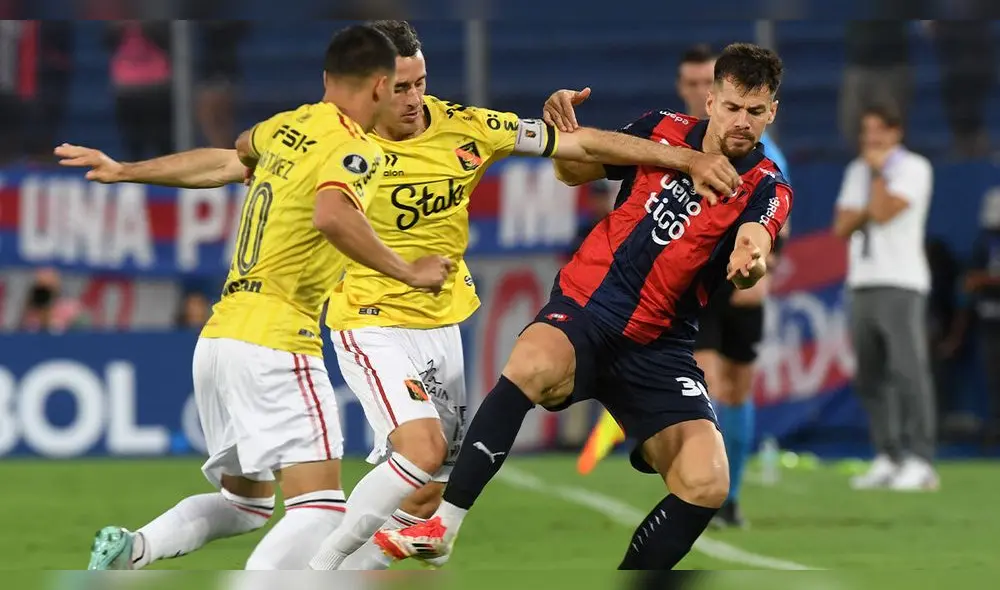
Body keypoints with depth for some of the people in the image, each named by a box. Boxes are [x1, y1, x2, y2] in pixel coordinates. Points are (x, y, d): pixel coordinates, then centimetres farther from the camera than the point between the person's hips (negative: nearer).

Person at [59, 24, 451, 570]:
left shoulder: (287, 128, 14)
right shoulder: (356, 150, -9)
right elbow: (331, 215, -30)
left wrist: (124, 172, 42)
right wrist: (407, 272, -22)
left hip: (218, 336, 8)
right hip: (274, 341, -8)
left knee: (244, 502, 22)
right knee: (319, 508, -12)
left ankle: (130, 548, 4)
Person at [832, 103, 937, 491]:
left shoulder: (913, 168, -1)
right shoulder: (857, 171, 20)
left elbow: (884, 212, -15)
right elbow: (842, 226, 12)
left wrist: (879, 171, -3)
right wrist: (867, 212, -5)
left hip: (901, 283, -7)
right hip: (863, 283, 7)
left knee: (908, 371, -14)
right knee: (870, 375, 4)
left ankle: (919, 462, -18)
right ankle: (887, 458, 8)